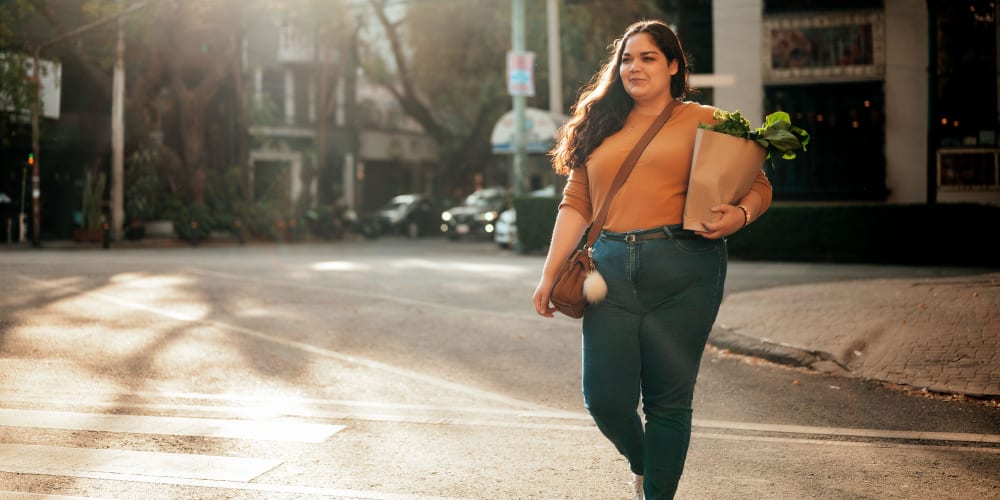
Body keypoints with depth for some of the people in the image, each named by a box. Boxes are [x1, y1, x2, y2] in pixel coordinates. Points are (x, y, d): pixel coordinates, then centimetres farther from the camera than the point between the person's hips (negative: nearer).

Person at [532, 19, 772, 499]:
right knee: (604, 399, 1)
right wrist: (550, 274, 9)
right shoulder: (600, 127, 18)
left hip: (682, 268, -3)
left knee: (668, 400, 0)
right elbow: (575, 205, 15)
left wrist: (740, 215, -16)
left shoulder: (703, 122, 8)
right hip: (611, 269, 3)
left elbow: (757, 184, 7)